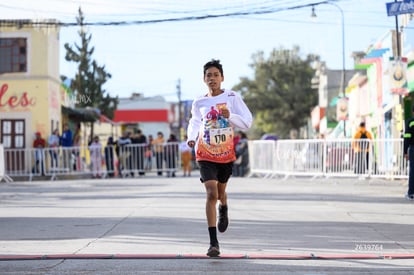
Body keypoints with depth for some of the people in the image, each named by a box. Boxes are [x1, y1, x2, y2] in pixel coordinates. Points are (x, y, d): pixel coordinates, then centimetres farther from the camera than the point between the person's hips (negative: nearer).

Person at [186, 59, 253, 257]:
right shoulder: (199, 103, 1)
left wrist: (229, 116, -25)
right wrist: (191, 137, 1)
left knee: (220, 192, 18)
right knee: (211, 193, -15)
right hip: (205, 154, -1)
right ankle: (213, 243, -16)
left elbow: (247, 123, -8)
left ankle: (223, 210, 59)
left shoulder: (232, 98, -5)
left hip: (226, 154, 1)